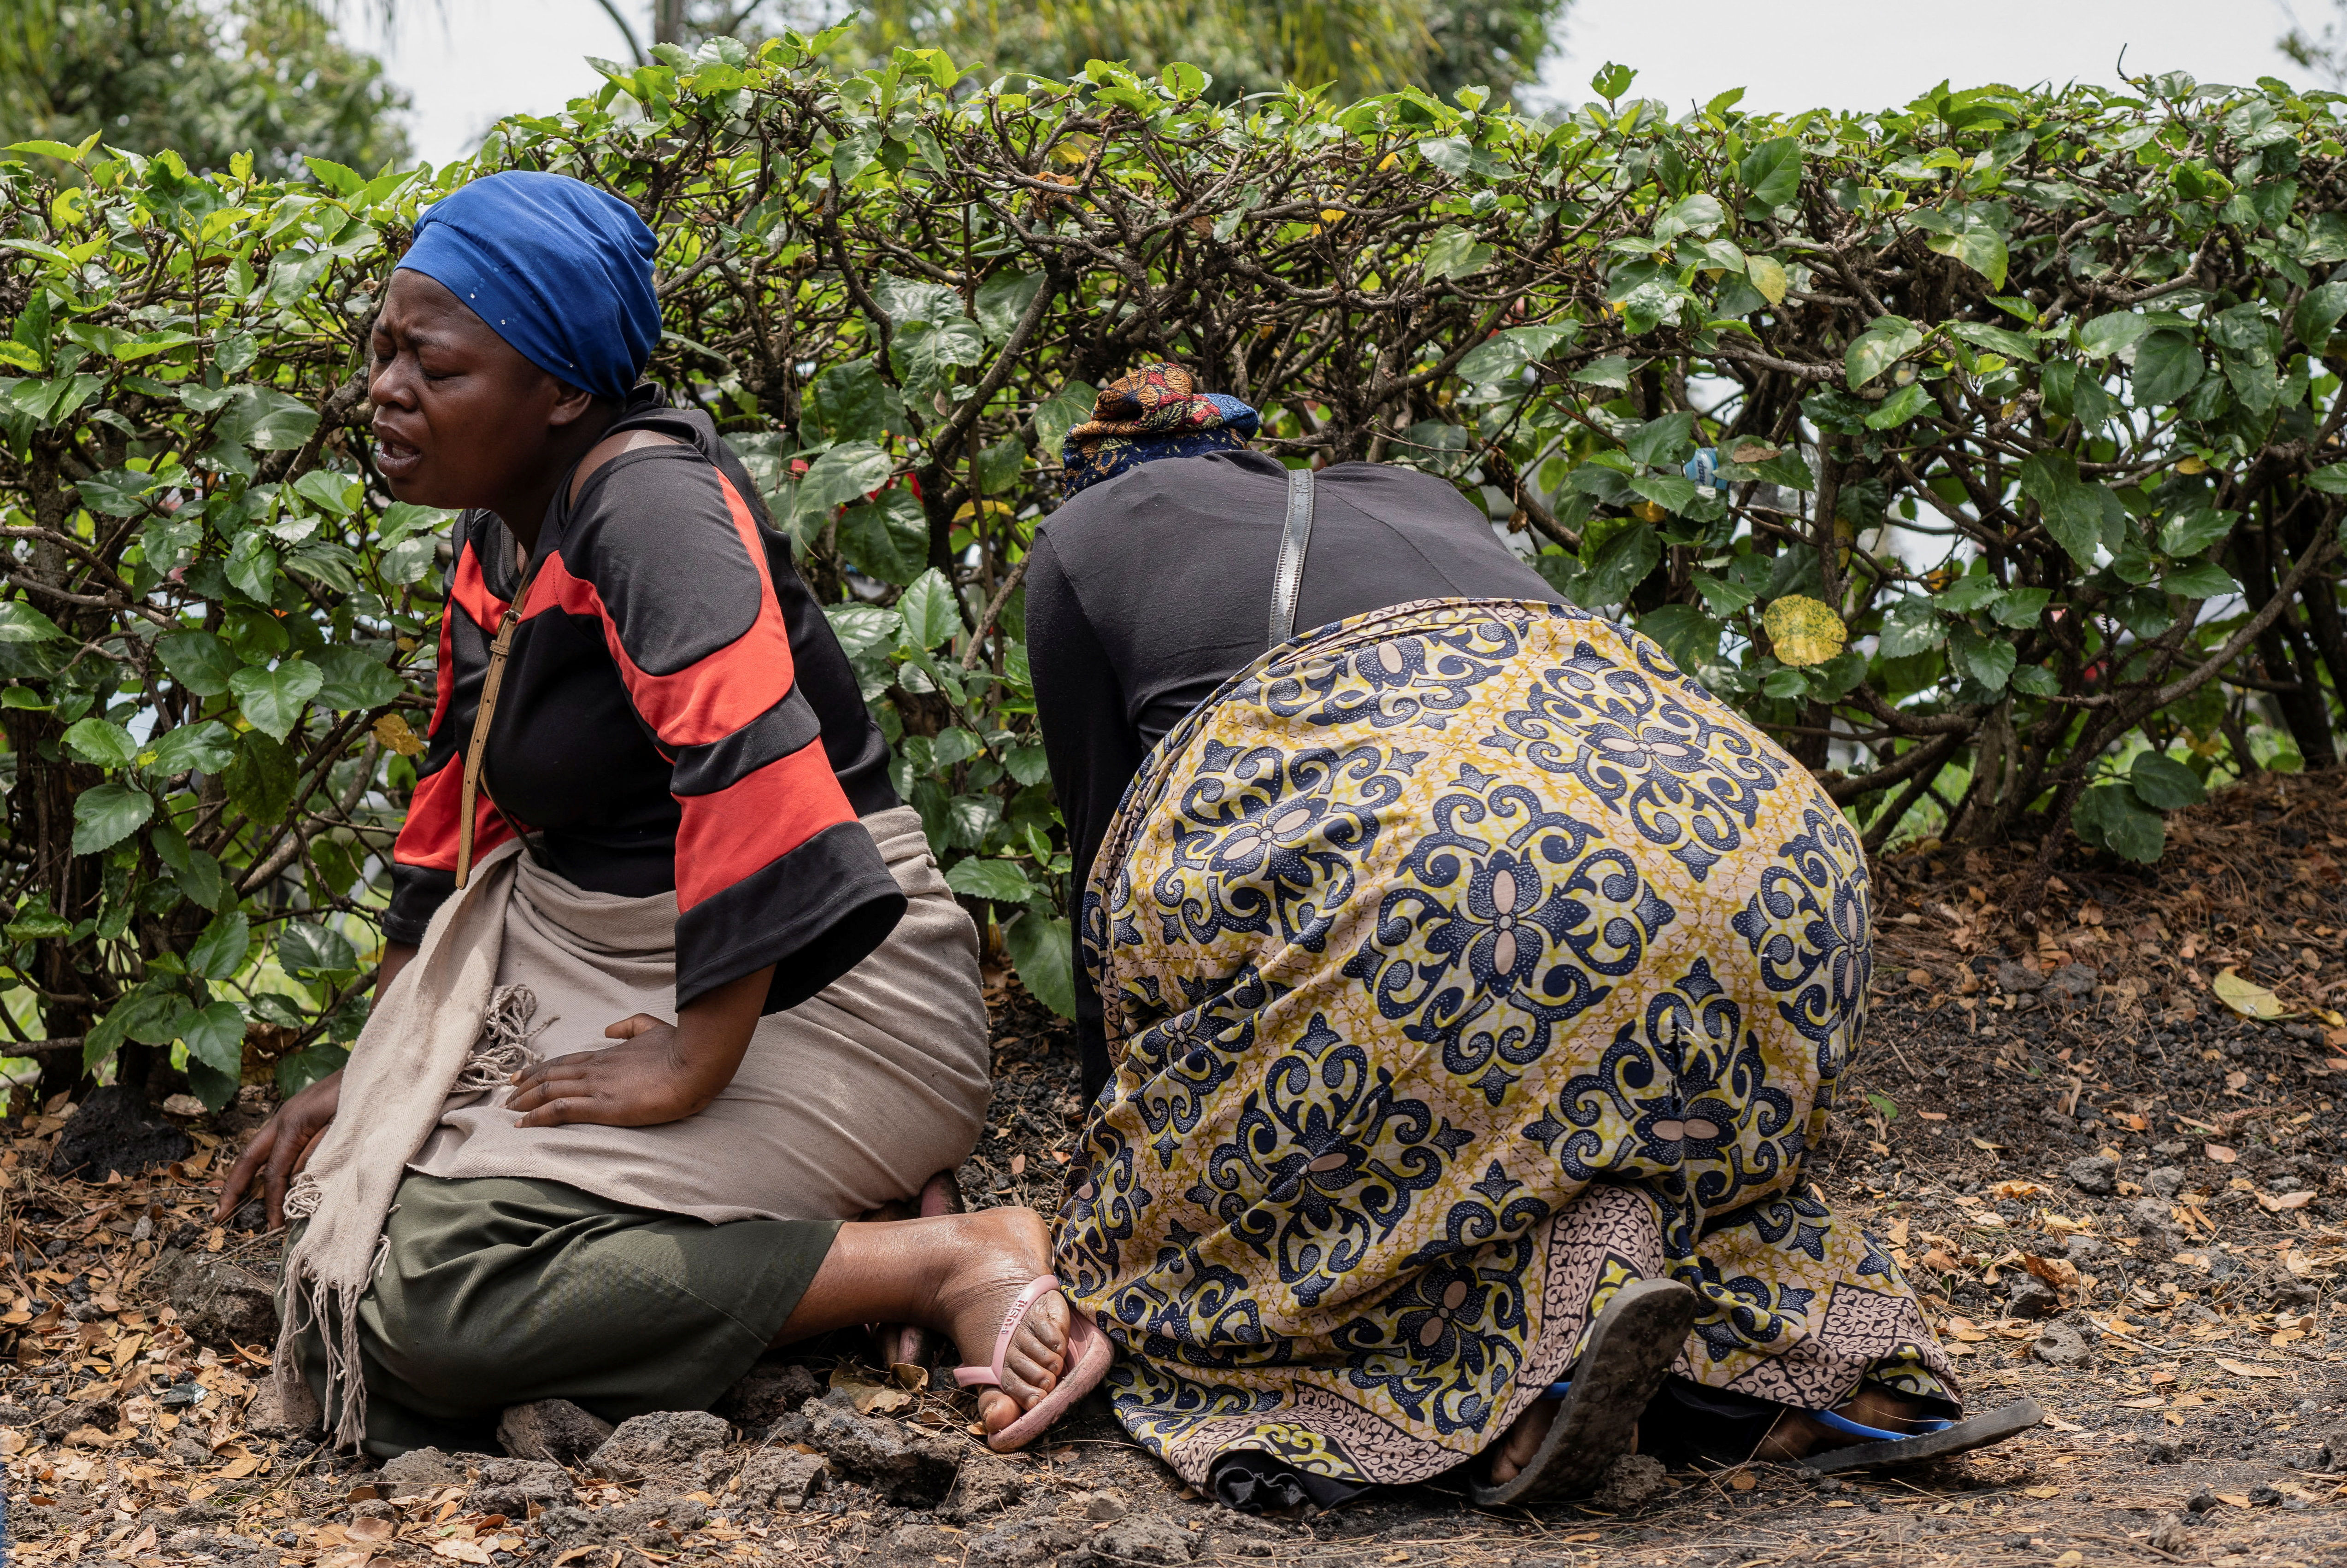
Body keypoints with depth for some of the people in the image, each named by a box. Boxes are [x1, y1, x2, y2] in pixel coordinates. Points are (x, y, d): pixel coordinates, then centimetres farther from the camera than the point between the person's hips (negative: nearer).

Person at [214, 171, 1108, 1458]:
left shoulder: (649, 501, -21)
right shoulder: (498, 538, 10)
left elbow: (750, 774, -35)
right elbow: (454, 813, 19)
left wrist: (692, 1070, -30)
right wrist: (370, 1076, 18)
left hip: (789, 997, -10)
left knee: (429, 1290, -22)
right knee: (343, 1188, 6)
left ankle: (945, 1260, -16)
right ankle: (846, 1201, 5)